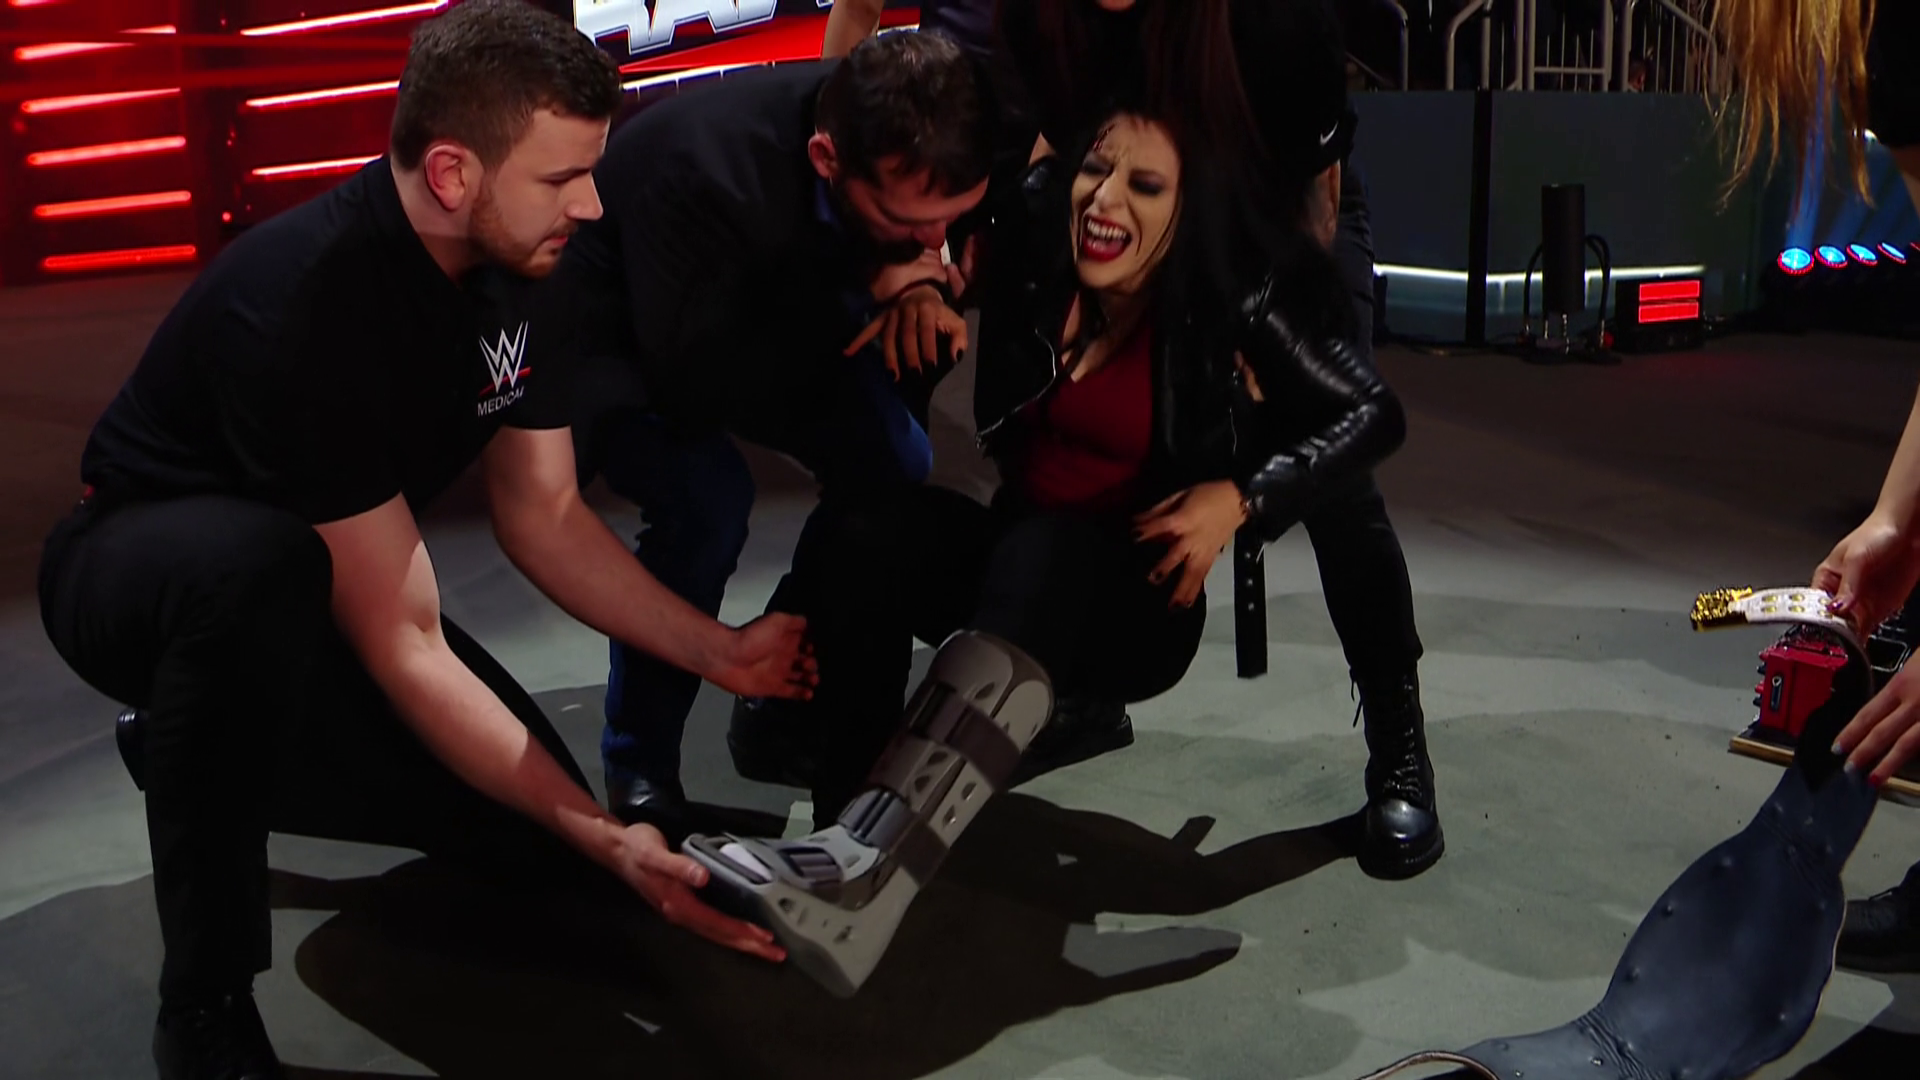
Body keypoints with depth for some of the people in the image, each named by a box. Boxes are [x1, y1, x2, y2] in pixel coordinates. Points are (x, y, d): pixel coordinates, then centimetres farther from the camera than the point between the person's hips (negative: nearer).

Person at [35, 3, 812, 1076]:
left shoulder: (519, 258, -10)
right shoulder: (306, 304, -34)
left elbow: (544, 517, 0)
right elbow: (398, 643, -32)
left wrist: (718, 652, -7)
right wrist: (605, 837, -31)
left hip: (331, 589, 7)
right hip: (139, 572, -7)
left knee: (537, 838, -4)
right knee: (262, 561, -42)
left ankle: (216, 757, 19)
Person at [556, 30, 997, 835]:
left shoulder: (901, 149, -23)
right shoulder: (701, 173, -41)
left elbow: (933, 259, -2)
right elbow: (695, 382, -39)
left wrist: (921, 298, -25)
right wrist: (863, 296, -37)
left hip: (766, 323, 6)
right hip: (616, 342, -6)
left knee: (896, 466, -11)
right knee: (707, 498, -31)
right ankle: (638, 767, -10)